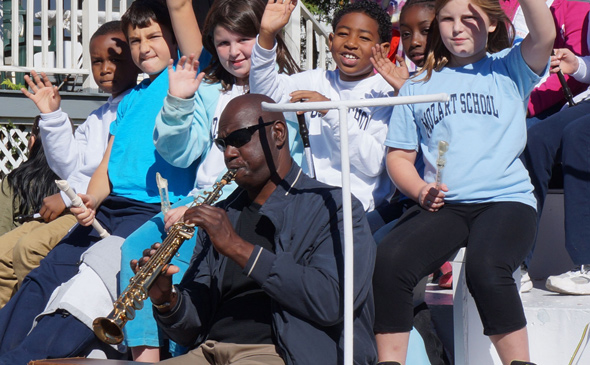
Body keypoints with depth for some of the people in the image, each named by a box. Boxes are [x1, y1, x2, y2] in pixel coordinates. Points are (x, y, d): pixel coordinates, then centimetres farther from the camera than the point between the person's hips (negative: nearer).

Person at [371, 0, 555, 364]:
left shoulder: (508, 68, 11)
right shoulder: (417, 87, 19)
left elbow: (544, 36, -10)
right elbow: (399, 155, 18)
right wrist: (420, 191, -2)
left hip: (506, 199, -3)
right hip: (443, 205, 3)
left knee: (485, 269, -34)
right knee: (388, 261, -25)